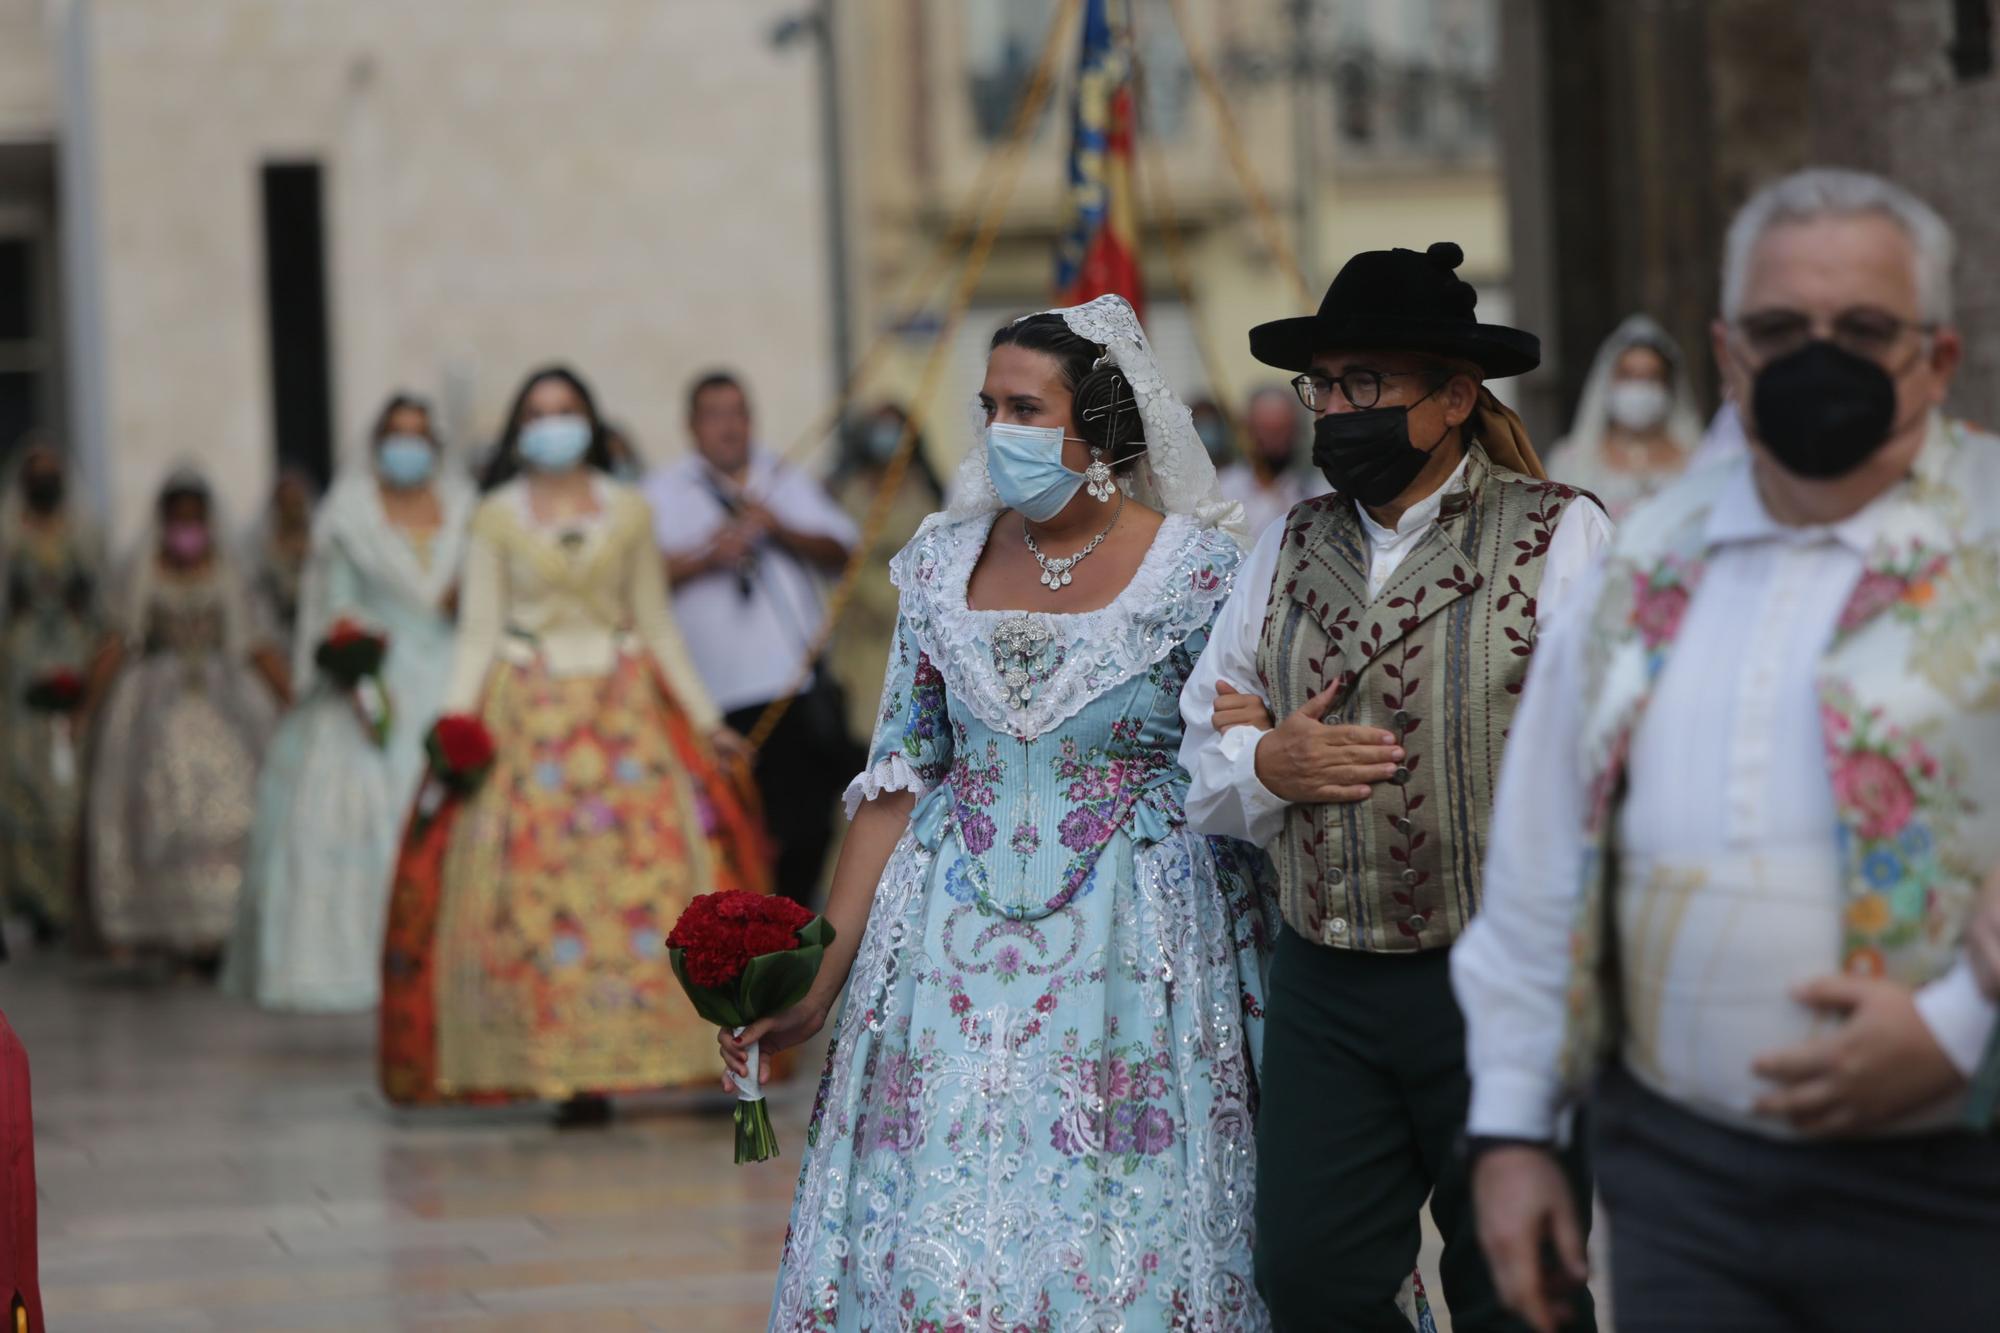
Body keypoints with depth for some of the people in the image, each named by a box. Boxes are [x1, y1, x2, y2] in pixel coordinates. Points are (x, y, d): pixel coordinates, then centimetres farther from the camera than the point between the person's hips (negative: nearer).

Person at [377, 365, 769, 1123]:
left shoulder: (629, 513, 12)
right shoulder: (497, 519, 7)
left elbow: (657, 625, 15)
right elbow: (478, 633, 4)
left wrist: (706, 720, 11)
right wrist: (453, 726, -9)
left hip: (625, 713, 2)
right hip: (529, 719, -1)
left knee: (646, 873, -12)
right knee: (537, 884, -10)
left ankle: (614, 1057, -9)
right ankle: (566, 1072, -9)